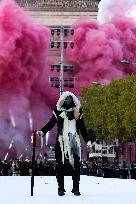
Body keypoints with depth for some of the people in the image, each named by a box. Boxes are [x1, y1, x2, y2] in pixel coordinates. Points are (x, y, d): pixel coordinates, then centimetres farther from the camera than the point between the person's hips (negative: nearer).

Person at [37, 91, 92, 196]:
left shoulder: (78, 112, 8)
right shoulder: (59, 111, 3)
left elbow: (82, 127, 15)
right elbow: (51, 123, 3)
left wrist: (87, 140, 16)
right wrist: (42, 132, -12)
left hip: (74, 142, 1)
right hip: (61, 142, -1)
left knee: (76, 165, -3)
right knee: (60, 165, -1)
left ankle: (76, 188, 2)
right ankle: (61, 188, 4)